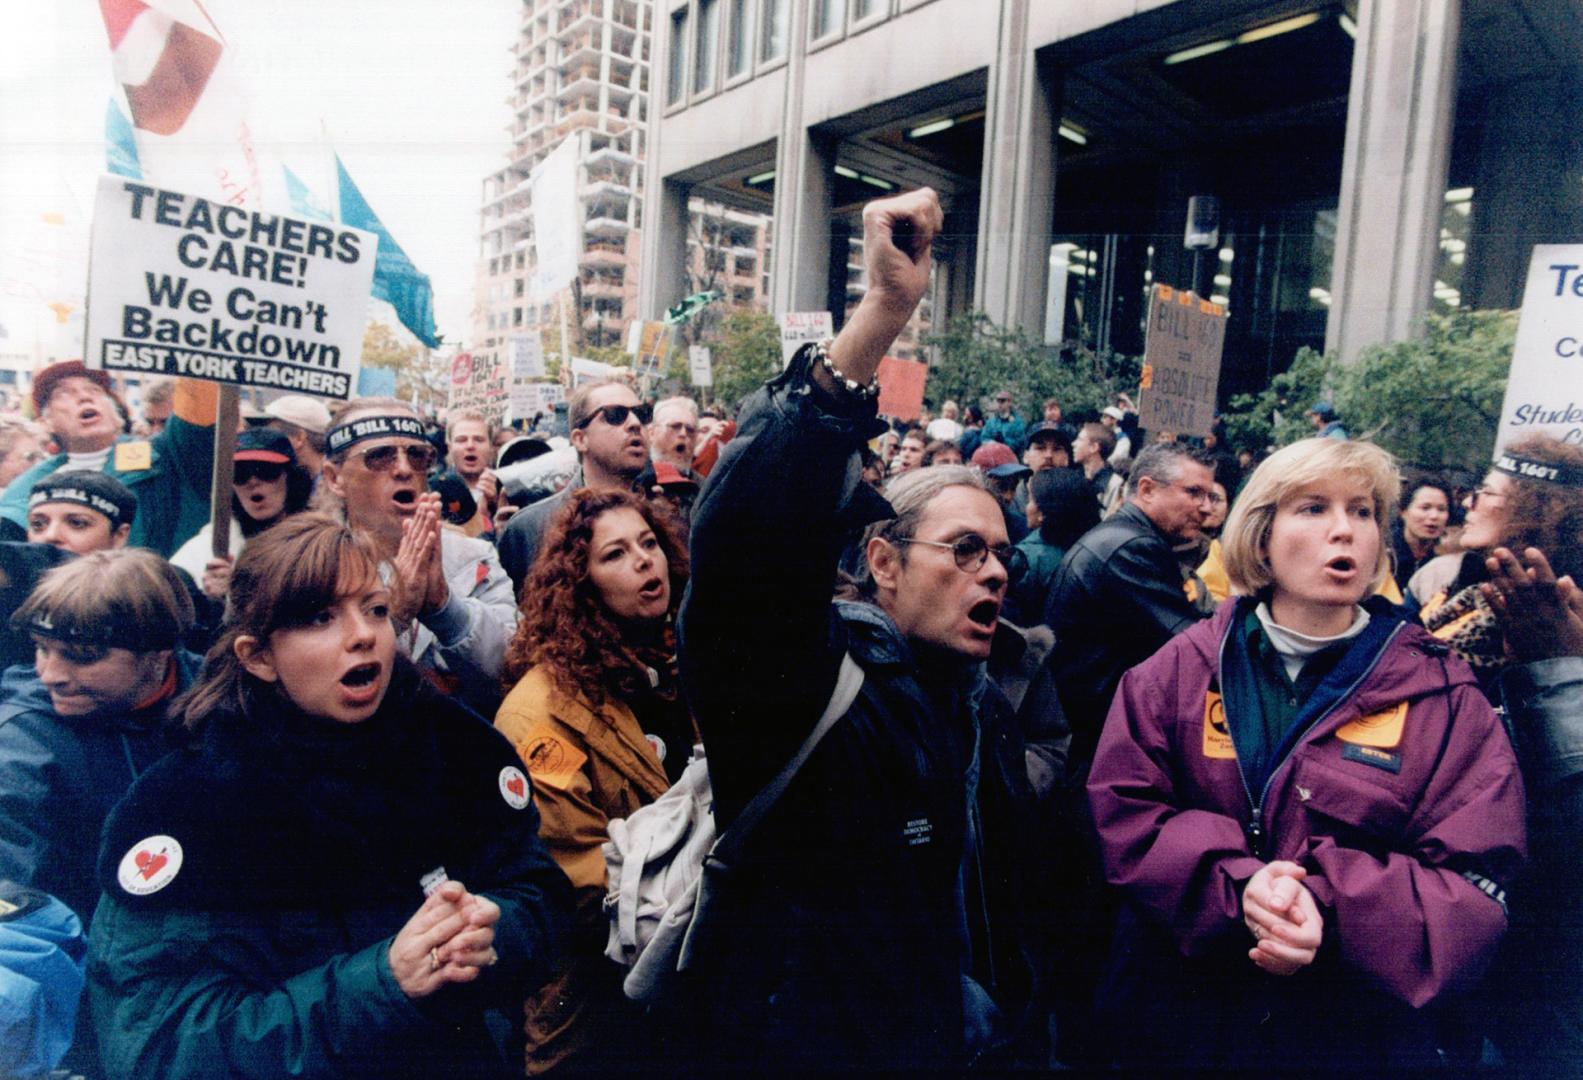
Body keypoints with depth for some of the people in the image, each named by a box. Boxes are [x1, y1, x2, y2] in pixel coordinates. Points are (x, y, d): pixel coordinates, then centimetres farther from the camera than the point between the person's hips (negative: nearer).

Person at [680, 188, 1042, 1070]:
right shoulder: (805, 681, -20)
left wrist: (1022, 1030, 15)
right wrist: (882, 316, -45)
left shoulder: (987, 707, 3)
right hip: (814, 1046, -6)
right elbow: (748, 542, -41)